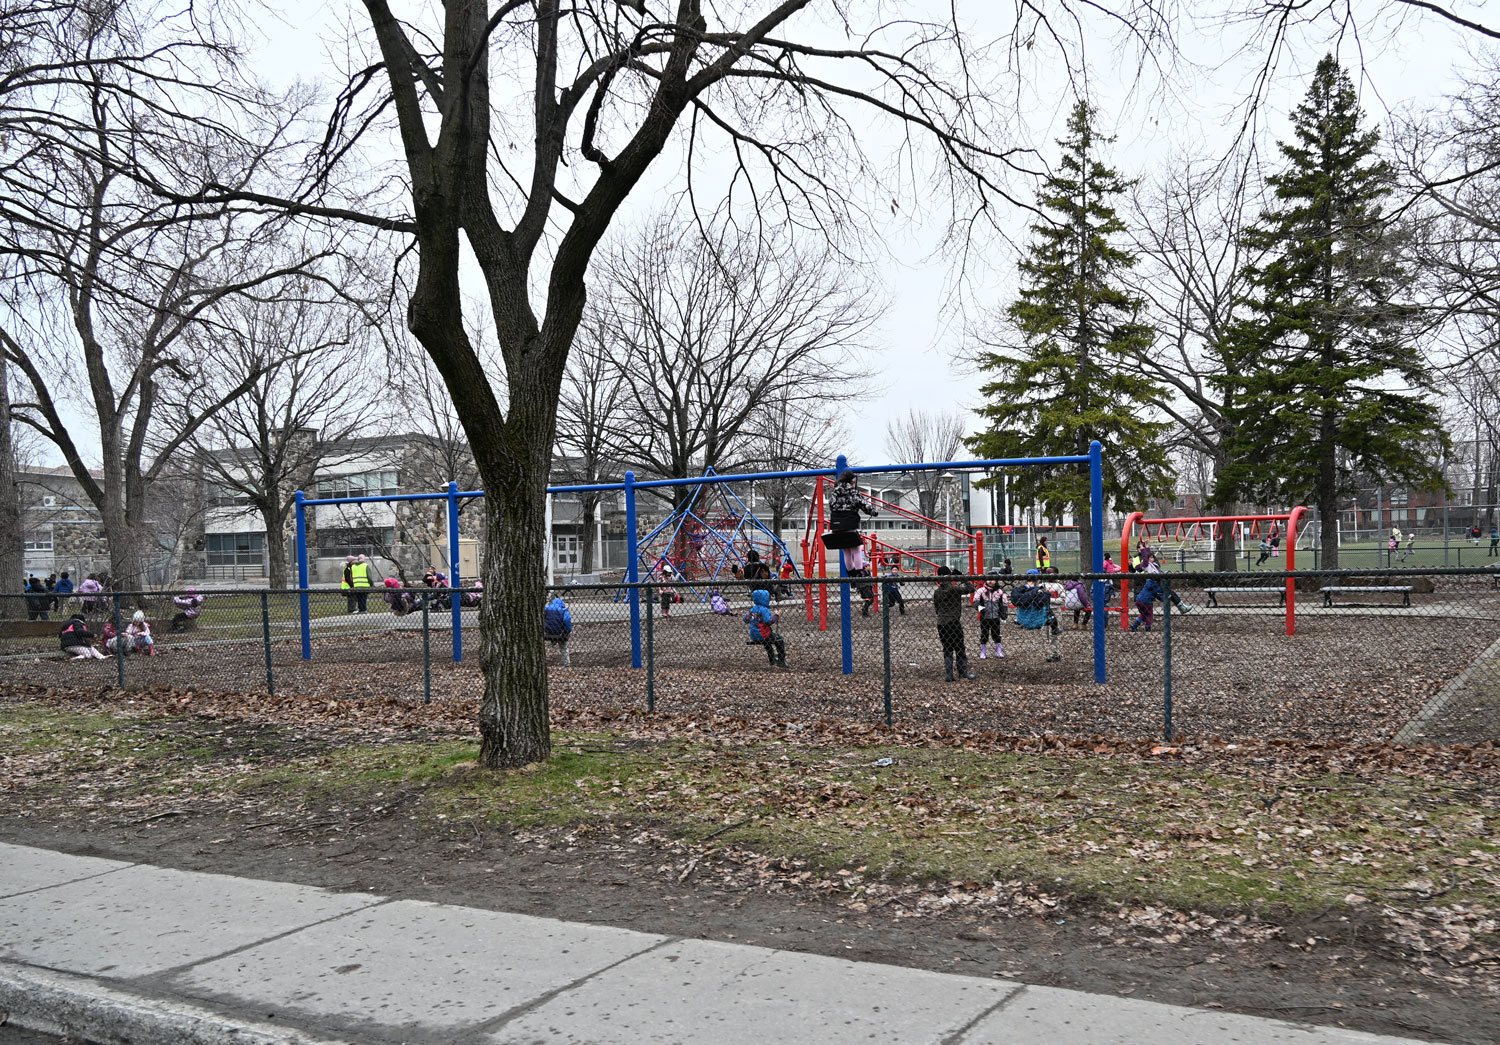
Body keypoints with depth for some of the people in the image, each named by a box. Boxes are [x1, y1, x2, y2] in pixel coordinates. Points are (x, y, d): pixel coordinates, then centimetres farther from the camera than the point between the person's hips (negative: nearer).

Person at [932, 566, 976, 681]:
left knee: (947, 650, 10)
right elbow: (971, 589, -6)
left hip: (941, 624, 4)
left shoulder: (936, 592, 2)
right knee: (959, 648, 9)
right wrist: (963, 579, 3)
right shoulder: (955, 589, -11)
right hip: (954, 622, -4)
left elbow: (935, 609, 9)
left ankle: (948, 675, 6)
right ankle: (963, 672, 15)